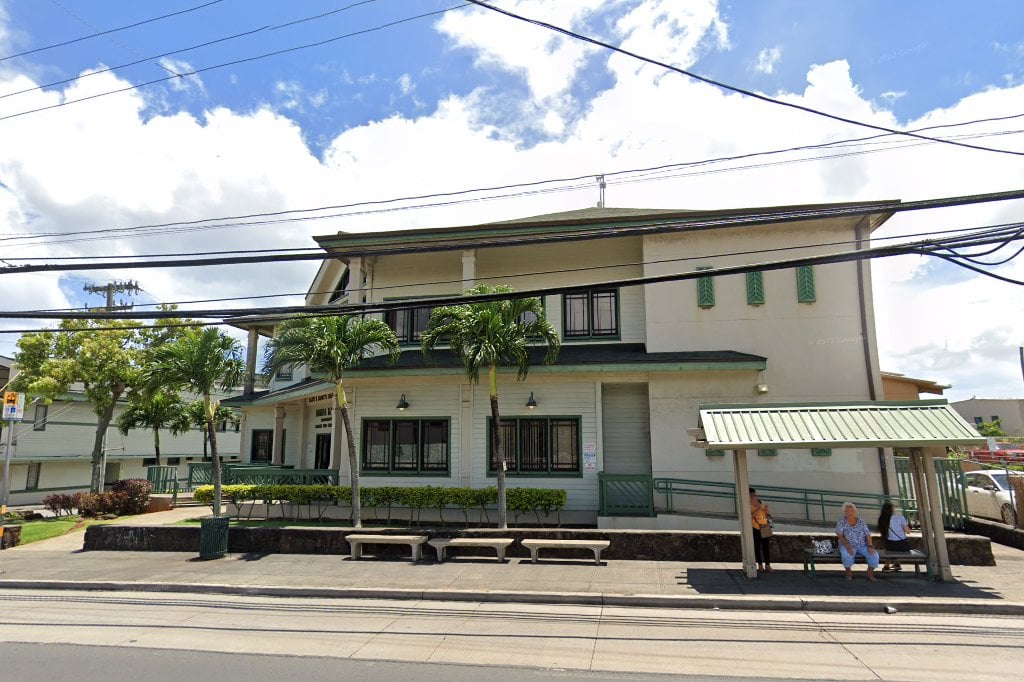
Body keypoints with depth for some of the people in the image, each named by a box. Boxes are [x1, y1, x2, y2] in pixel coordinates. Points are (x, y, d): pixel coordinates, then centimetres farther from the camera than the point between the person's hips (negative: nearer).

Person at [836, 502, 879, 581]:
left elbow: (868, 535, 3)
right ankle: (849, 572, -9)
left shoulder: (861, 522, 7)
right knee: (847, 555, -35)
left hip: (863, 546, 3)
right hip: (848, 546, -3)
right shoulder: (841, 522, -2)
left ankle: (870, 573, 0)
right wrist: (848, 547, -25)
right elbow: (840, 536, -11)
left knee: (874, 555, -23)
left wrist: (870, 546, -15)